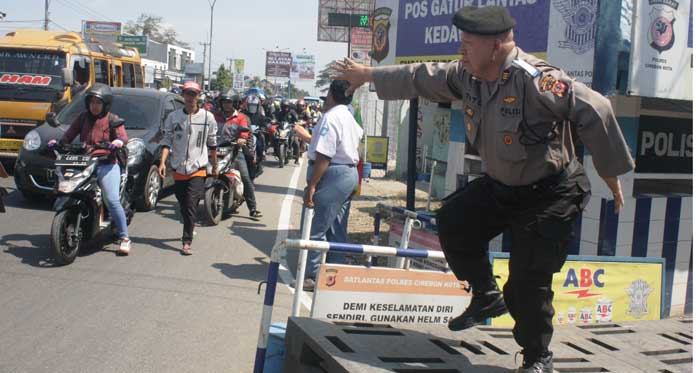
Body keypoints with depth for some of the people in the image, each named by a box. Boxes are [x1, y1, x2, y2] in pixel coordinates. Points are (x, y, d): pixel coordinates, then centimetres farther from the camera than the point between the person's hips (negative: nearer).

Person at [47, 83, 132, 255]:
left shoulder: (112, 119, 6)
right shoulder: (82, 118, 18)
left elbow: (123, 136, -9)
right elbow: (69, 135, 12)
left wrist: (118, 141, -31)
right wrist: (58, 142, -8)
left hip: (106, 165, -4)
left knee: (112, 201, -18)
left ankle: (124, 238, -11)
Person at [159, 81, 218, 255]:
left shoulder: (207, 117, 1)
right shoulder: (173, 117, 3)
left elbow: (212, 144, 10)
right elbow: (167, 141, 2)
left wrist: (215, 166, 15)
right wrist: (163, 162, -11)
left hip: (198, 169, -3)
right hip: (178, 169, 3)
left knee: (191, 205, -13)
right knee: (183, 205, 14)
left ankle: (187, 241, -12)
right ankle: (190, 227, 38)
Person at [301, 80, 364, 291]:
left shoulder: (331, 117, -15)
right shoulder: (350, 118, 15)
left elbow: (323, 155, -22)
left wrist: (311, 186, -21)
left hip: (333, 175, -10)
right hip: (350, 173, 10)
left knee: (317, 228, -4)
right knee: (338, 230, 14)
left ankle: (314, 276, -2)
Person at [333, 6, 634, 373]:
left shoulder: (535, 79, -29)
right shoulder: (466, 75, -5)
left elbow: (593, 112, -25)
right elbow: (421, 77, 11)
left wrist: (611, 173, -17)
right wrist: (368, 74, 21)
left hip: (550, 194, -8)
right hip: (499, 185, 8)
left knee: (528, 281, -7)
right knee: (452, 220, 6)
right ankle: (487, 296, 25)